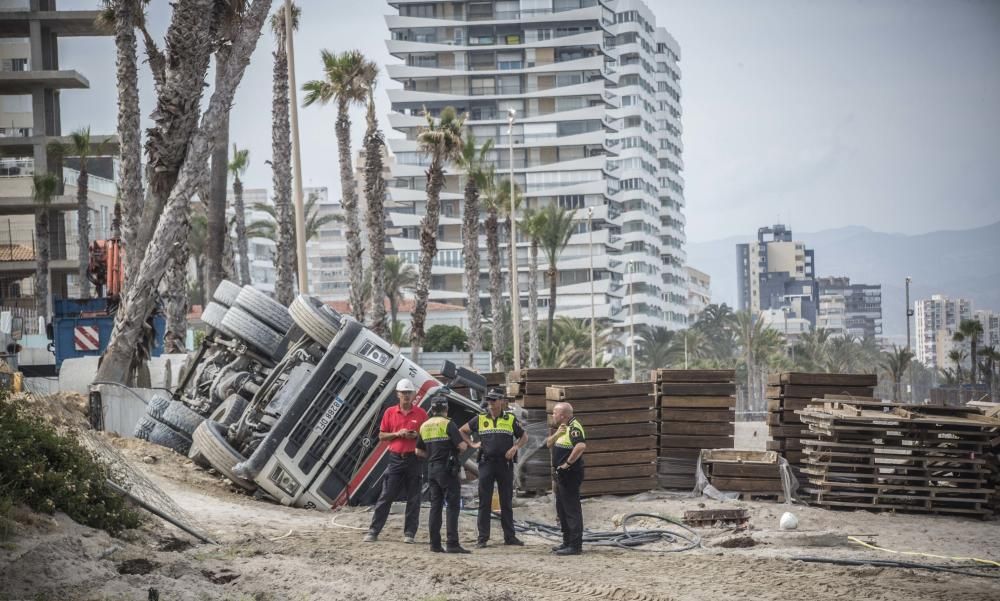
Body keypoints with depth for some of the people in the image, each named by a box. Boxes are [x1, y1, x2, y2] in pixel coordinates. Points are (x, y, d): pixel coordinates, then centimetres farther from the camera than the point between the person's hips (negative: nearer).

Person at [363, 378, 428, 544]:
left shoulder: (421, 413, 3)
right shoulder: (390, 412, 6)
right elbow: (381, 435, 7)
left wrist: (417, 436, -12)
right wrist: (397, 434, -9)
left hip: (414, 459, 0)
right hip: (395, 458, 0)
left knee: (413, 499, 1)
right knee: (386, 496, 0)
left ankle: (409, 533, 8)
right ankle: (373, 531, 2)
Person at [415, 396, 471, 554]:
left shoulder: (424, 426, 11)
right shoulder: (448, 424, -10)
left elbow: (419, 451, 17)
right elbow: (462, 446, -15)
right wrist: (466, 446, 7)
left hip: (432, 469, 7)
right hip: (447, 469, -7)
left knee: (435, 505, 9)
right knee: (453, 505, -5)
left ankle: (435, 544, 7)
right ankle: (452, 544, -11)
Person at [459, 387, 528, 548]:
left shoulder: (511, 419, 4)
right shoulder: (480, 419, 5)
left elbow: (524, 437, 12)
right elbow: (461, 431, 16)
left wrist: (515, 447, -5)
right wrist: (472, 444, 3)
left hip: (505, 464, 0)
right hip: (486, 463, 0)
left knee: (507, 502, 6)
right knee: (484, 502, 0)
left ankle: (509, 536, 12)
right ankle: (482, 537, 2)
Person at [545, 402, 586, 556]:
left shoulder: (574, 427, -17)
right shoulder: (562, 428, 16)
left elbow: (581, 446, -33)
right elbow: (549, 444, 13)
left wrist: (568, 463, -25)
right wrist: (556, 434, -7)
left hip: (570, 474, -11)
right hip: (561, 474, 11)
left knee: (572, 509, -8)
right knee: (562, 509, 17)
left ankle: (575, 545, -7)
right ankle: (567, 542, 25)